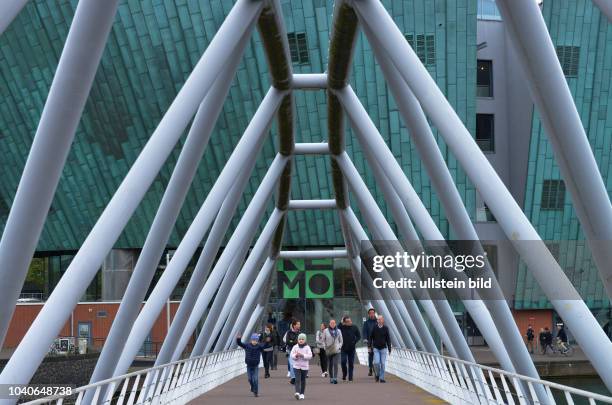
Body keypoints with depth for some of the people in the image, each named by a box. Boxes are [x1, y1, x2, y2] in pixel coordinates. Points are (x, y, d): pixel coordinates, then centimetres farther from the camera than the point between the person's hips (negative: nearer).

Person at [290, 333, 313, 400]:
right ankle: (297, 392, -24)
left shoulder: (307, 347, 0)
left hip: (304, 366, 1)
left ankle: (302, 394, 21)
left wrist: (302, 355, -22)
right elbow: (291, 355, -2)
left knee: (303, 380, 9)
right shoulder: (295, 347, 2)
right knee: (297, 379, -13)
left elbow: (310, 356, -10)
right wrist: (296, 355, -23)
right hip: (296, 366, -1)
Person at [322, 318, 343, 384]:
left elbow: (341, 341, 13)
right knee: (329, 365, 6)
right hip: (328, 351, 0)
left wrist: (339, 347, 0)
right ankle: (331, 378, 20)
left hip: (336, 350, 0)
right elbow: (323, 340, 7)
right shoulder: (325, 331, 2)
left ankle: (335, 378, -17)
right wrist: (325, 347, -5)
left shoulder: (338, 331, 6)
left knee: (335, 364, -13)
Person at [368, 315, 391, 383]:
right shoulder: (374, 328, -2)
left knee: (383, 364, 0)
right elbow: (370, 337, 5)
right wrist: (369, 345, -2)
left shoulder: (385, 328, -1)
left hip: (383, 348, 1)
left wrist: (389, 349, 1)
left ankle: (382, 378, 9)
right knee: (376, 362, -10)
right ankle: (377, 374, 15)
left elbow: (388, 339, 3)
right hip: (376, 348, -1)